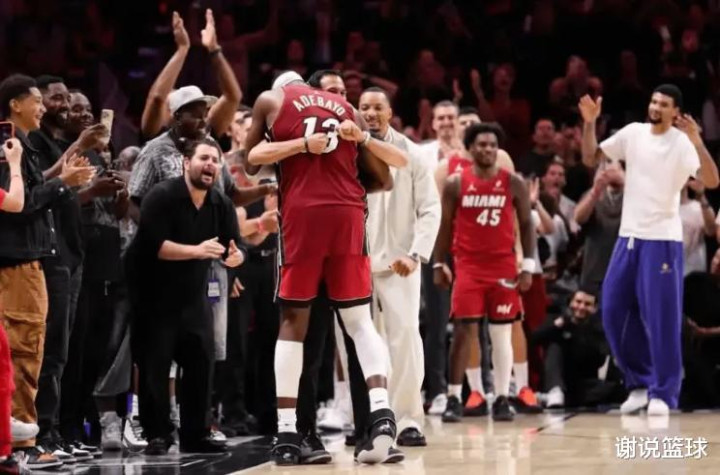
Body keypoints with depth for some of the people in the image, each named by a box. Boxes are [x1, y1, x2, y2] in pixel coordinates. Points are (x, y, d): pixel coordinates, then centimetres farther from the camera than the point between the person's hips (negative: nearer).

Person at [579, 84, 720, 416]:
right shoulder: (633, 133, 5)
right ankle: (640, 383, 19)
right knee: (614, 313, 6)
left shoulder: (683, 144, -9)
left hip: (663, 240, -5)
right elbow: (590, 159, 10)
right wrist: (589, 123, -5)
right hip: (628, 237, 5)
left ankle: (663, 394, 2)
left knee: (662, 319, -5)